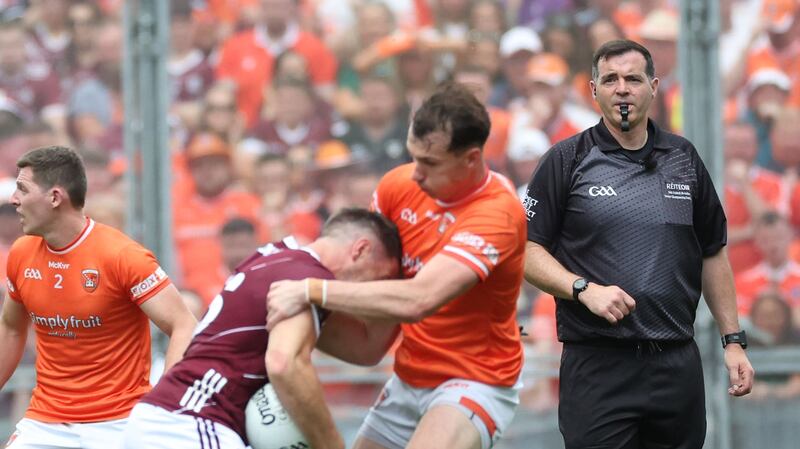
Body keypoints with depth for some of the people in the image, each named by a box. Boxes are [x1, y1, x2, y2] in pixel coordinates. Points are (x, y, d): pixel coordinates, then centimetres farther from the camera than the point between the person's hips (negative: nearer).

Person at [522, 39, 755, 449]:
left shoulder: (683, 158, 12)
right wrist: (584, 289, -17)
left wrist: (733, 340, 13)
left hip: (678, 364, 4)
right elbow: (527, 250, -2)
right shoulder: (567, 160, 1)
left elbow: (713, 254, 17)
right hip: (597, 365, -4)